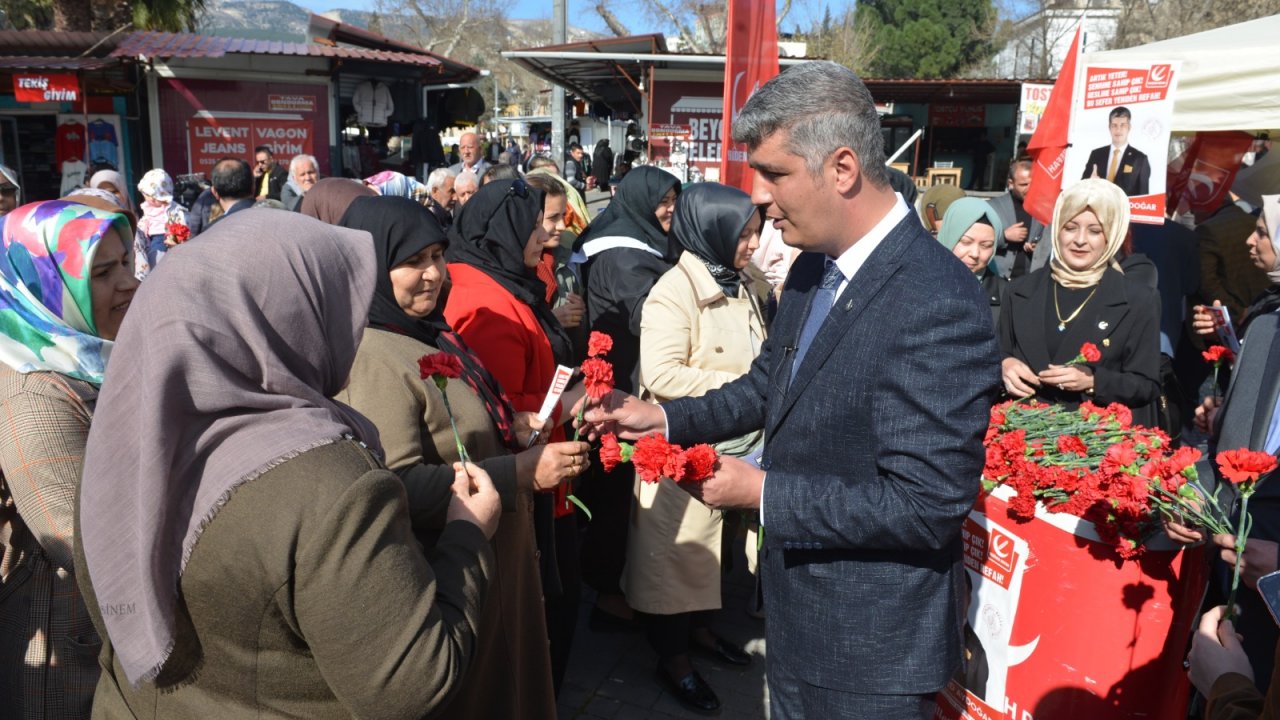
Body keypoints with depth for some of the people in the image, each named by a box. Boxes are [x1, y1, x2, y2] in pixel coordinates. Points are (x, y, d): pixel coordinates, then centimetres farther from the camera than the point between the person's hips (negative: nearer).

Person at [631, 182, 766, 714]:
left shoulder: (749, 283, 3)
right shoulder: (675, 290, -19)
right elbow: (662, 375, -25)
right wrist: (740, 386, -22)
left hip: (735, 444, 7)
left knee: (711, 541, 22)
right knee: (677, 549, 9)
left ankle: (699, 628, 43)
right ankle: (673, 660, 26)